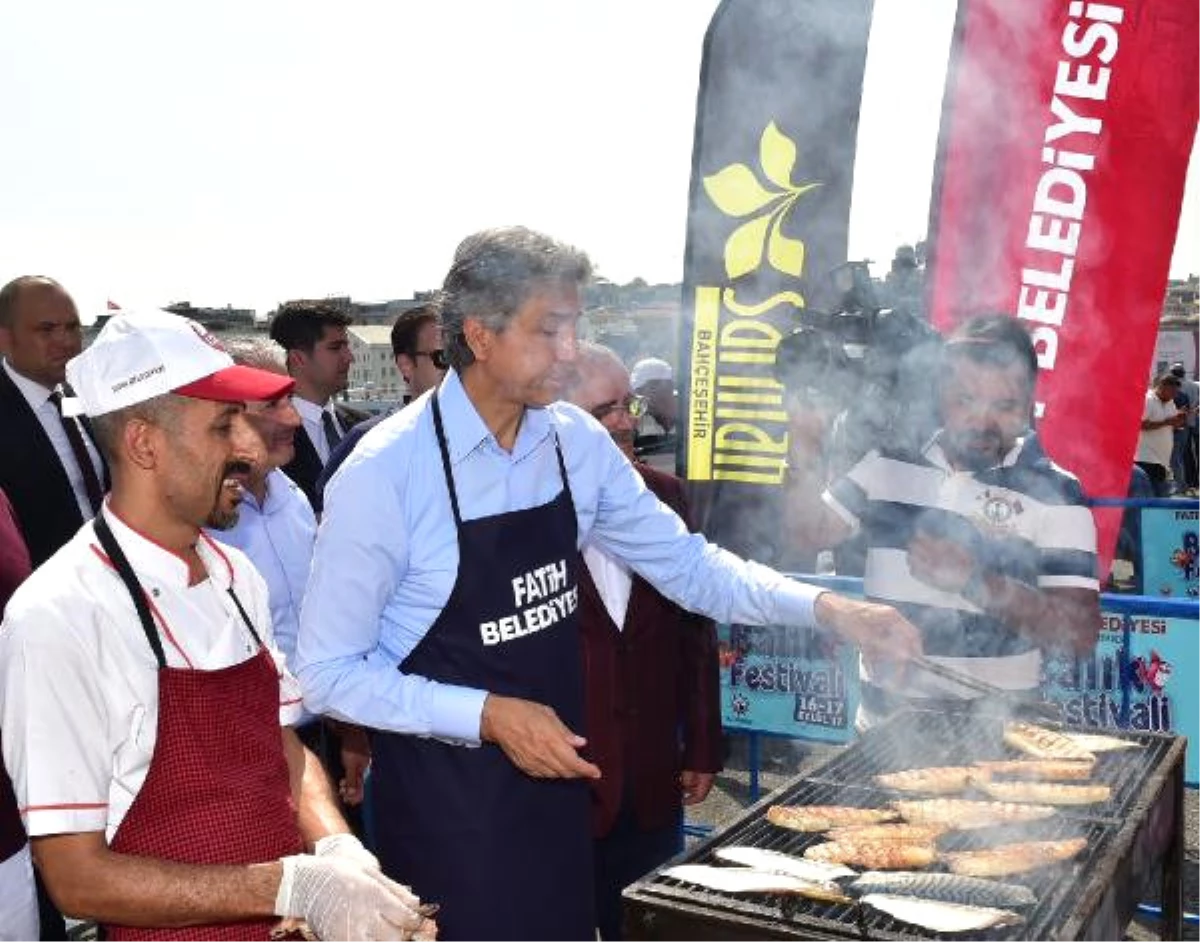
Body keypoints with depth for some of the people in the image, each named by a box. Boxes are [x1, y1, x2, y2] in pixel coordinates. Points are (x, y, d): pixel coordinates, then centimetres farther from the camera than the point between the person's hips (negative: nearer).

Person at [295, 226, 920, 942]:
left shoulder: (578, 442, -5)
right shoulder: (383, 472, -20)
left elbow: (685, 563, 4)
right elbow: (330, 673, -15)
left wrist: (824, 608, -9)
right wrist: (488, 715, -23)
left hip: (554, 774, 5)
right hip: (442, 796, -5)